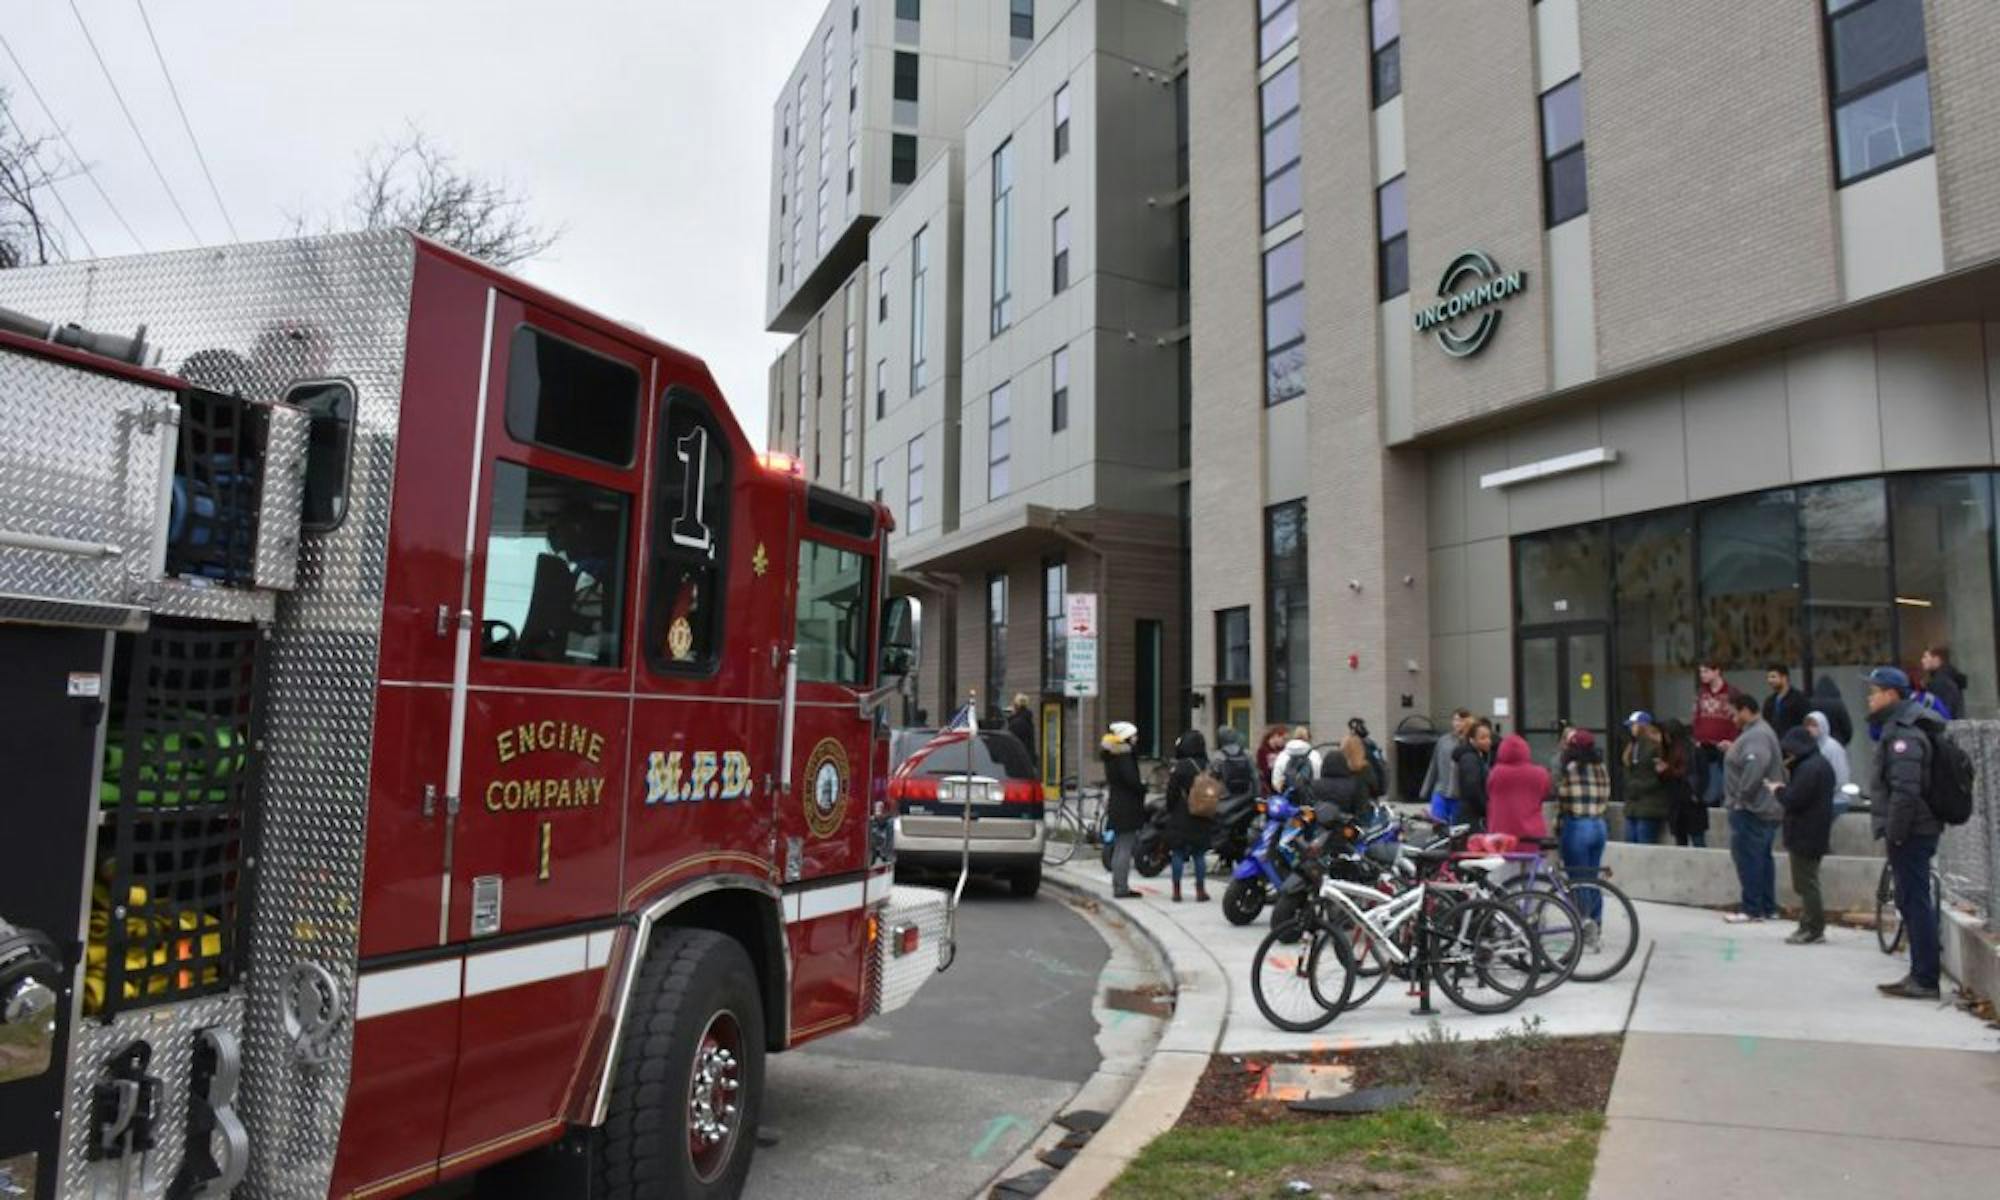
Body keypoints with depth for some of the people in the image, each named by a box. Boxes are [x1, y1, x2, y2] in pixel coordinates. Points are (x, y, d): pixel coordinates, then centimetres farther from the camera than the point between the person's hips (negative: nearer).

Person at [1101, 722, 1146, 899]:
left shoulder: (1112, 755, 13)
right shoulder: (1124, 756, -17)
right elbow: (1131, 780, -24)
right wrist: (1143, 786, -6)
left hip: (1115, 806, 10)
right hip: (1126, 808, -10)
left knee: (1120, 848, 16)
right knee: (1125, 848, -6)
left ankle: (1119, 885, 22)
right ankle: (1121, 888, -4)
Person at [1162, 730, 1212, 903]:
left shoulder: (1180, 767, -12)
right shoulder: (1208, 767, -2)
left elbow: (1172, 792, -8)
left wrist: (1170, 810, 8)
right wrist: (1211, 815, 15)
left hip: (1181, 818, -3)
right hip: (1203, 819, 3)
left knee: (1178, 853, 4)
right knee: (1200, 855, 8)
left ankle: (1177, 891, 5)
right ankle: (1201, 890, 9)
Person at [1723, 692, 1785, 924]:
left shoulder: (1757, 735, -18)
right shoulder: (1756, 731, 17)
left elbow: (1755, 767, -31)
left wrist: (1742, 795, -24)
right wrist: (1733, 750, 16)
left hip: (1751, 809, -11)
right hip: (1764, 808, 11)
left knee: (1748, 858, -6)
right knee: (1763, 857, 15)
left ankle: (1752, 909, -3)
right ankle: (1768, 907, 21)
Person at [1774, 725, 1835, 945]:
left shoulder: (1808, 768, -21)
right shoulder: (1821, 763, 13)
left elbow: (1792, 800, -24)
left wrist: (1778, 790, -7)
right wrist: (1785, 789, 6)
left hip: (1805, 836, -11)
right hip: (1814, 834, 11)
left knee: (1806, 883, -3)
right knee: (1807, 882, 16)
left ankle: (1814, 929, 1)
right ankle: (1811, 925, 22)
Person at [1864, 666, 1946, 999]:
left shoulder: (1903, 734, -17)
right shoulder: (1897, 728, 15)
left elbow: (1905, 790, -25)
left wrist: (1894, 831, -19)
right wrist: (1892, 830, 19)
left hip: (1910, 834, -10)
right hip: (1912, 832, 10)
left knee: (1915, 903, -6)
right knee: (1912, 903, 15)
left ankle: (1925, 980, -1)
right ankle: (1920, 975, 22)